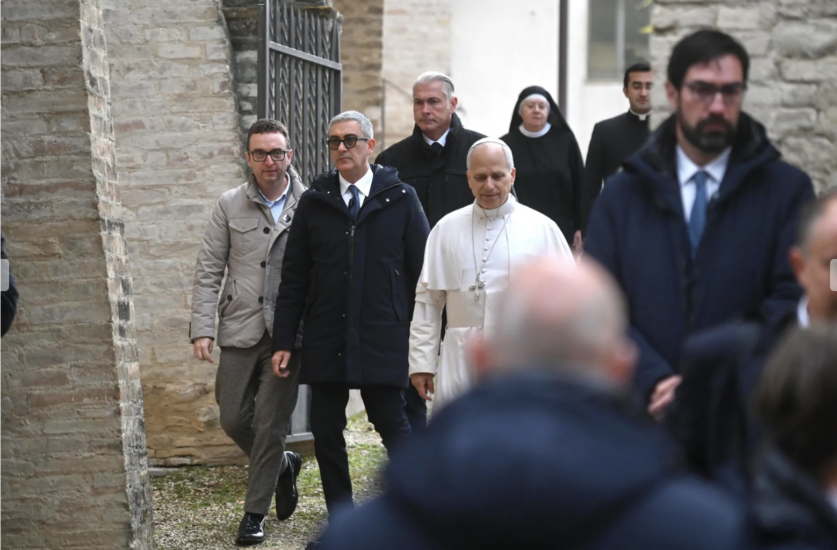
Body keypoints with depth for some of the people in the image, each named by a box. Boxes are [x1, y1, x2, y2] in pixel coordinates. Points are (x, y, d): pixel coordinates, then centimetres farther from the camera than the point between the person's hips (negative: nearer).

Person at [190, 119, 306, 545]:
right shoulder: (230, 206, 3)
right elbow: (208, 272, 4)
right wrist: (202, 329, -5)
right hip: (240, 331, 3)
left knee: (270, 426, 1)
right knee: (234, 420, 6)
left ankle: (255, 512, 15)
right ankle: (282, 465, 35)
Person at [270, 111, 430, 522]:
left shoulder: (400, 199, 2)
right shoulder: (314, 202, 8)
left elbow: (422, 270, 3)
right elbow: (293, 278, 8)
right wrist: (283, 341, 3)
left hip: (382, 337, -3)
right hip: (325, 340, 3)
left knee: (391, 423, -3)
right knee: (326, 431, 5)